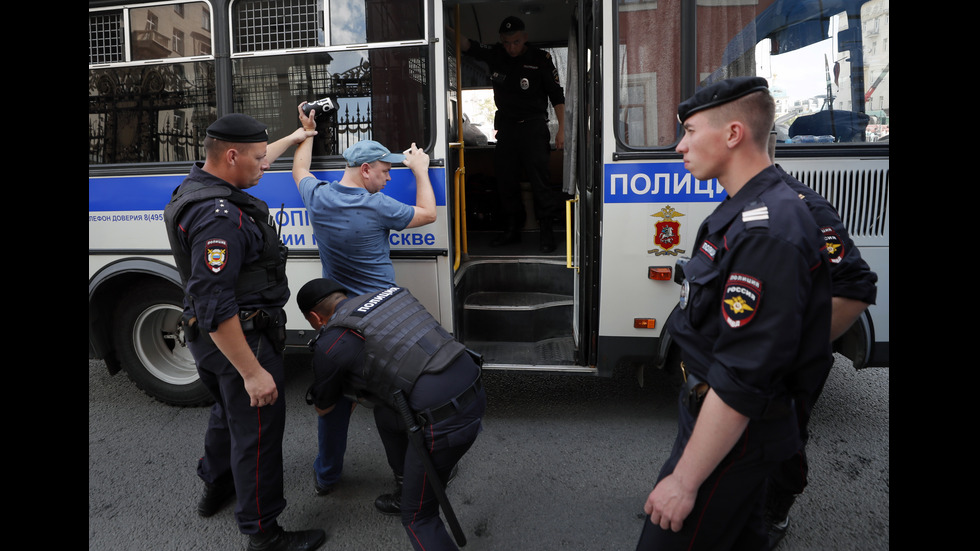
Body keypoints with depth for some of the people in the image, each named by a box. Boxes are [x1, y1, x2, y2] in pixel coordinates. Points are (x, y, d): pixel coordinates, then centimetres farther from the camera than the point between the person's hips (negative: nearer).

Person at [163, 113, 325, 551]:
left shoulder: (201, 183, 3)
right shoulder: (218, 217, -30)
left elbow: (253, 162, 26)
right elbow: (213, 308, -33)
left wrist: (293, 138, 38)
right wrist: (253, 371, -30)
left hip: (215, 339, 11)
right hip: (239, 340, -11)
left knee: (230, 411, 29)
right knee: (258, 430, 2)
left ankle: (216, 487, 51)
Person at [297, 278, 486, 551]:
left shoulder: (331, 344, 0)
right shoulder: (391, 293, 17)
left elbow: (323, 408, 19)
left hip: (445, 422, -8)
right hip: (475, 391, 8)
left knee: (418, 518, 11)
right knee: (386, 416, 29)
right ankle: (407, 488, 43)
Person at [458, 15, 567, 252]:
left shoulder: (540, 59, -5)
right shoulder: (495, 55, 5)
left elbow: (557, 96, -3)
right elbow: (467, 46, -1)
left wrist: (562, 129, -9)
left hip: (533, 126, -4)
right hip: (506, 125, 5)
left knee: (539, 177, -10)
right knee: (506, 179, 7)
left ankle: (546, 230, -2)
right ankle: (513, 228, 19)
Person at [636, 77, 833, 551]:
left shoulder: (768, 235, -28)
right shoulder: (748, 210, 7)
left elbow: (742, 382, -30)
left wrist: (685, 480, -23)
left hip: (732, 434, -10)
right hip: (713, 410, 10)